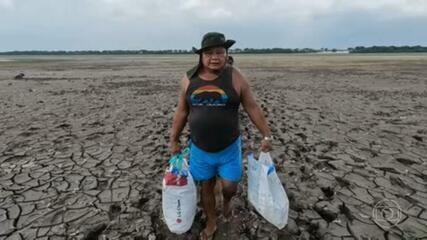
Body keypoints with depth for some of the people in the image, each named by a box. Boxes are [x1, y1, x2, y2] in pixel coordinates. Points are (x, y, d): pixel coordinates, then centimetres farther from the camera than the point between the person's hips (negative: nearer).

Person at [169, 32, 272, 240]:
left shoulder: (235, 77, -9)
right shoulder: (189, 79, -4)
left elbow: (252, 108, -5)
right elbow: (181, 112, 4)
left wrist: (266, 135, -4)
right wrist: (174, 140, 7)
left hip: (229, 148, -1)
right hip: (199, 149, 2)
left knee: (229, 187, 6)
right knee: (206, 187, 16)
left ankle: (226, 201, 44)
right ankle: (211, 223, 40)